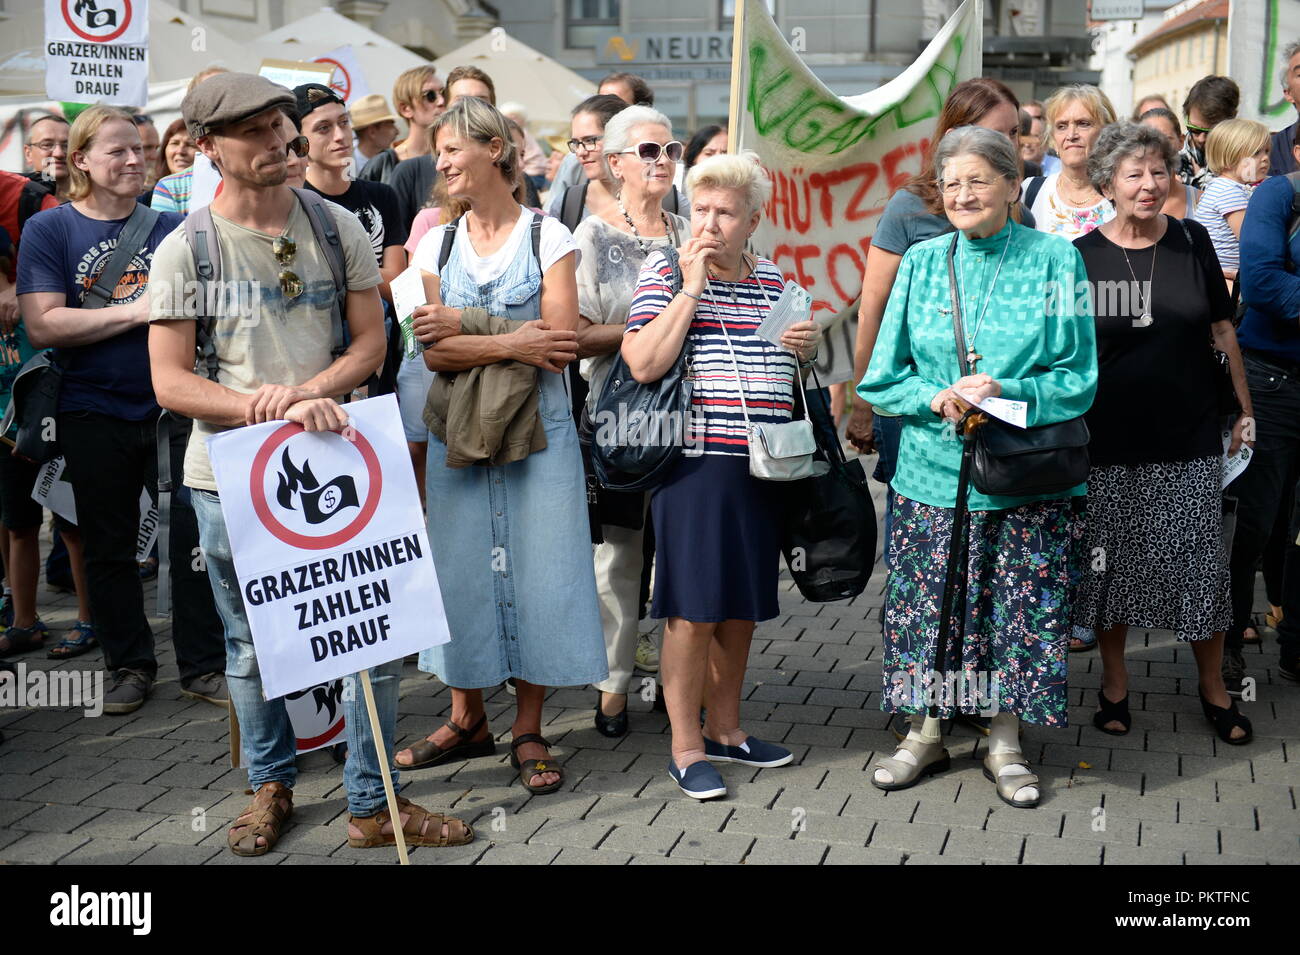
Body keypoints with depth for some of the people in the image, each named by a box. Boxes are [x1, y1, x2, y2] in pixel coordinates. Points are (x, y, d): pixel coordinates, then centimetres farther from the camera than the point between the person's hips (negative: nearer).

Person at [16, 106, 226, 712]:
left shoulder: (171, 226, 5)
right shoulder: (50, 230, -2)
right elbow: (43, 325, -13)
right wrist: (136, 310, -19)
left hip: (173, 407, 1)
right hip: (95, 416, -1)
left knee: (198, 537, 2)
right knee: (109, 548, 10)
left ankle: (203, 667, 15)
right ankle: (130, 666, 26)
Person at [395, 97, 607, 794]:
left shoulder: (548, 237, 0)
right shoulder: (437, 242, 10)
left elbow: (557, 345, -11)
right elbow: (434, 352, -1)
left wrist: (463, 335, -12)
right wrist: (513, 344, -13)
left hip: (537, 429, -3)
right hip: (457, 428, 3)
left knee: (536, 566, -2)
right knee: (460, 565, 5)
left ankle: (528, 732, 10)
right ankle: (467, 719, 20)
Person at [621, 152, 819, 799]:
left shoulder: (773, 280, 14)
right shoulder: (664, 273, -2)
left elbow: (792, 376, 26)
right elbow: (643, 363, -17)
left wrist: (807, 349, 4)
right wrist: (692, 287, -14)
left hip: (763, 467, 6)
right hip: (697, 461, -6)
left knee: (742, 605, 13)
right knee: (693, 609, -4)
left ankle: (724, 728, 28)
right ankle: (686, 748, 7)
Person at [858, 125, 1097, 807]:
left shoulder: (1054, 260, -1)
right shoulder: (921, 262, 6)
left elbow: (1079, 379, -3)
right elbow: (884, 374, 6)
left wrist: (1006, 395, -18)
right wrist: (938, 398, -13)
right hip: (933, 470, 2)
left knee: (1018, 611, 3)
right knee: (927, 605, 6)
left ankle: (1005, 744, 21)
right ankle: (926, 735, 25)